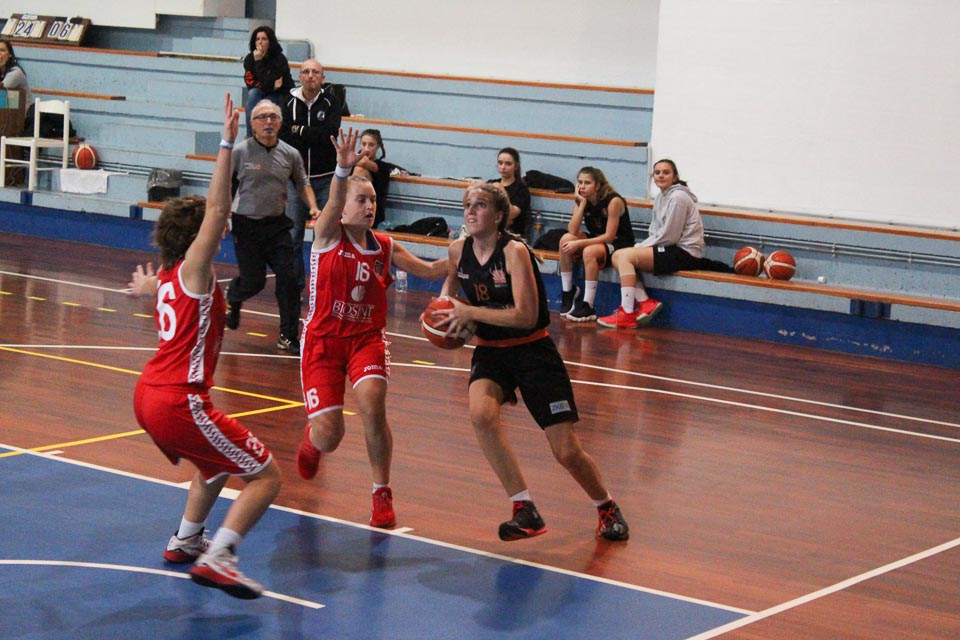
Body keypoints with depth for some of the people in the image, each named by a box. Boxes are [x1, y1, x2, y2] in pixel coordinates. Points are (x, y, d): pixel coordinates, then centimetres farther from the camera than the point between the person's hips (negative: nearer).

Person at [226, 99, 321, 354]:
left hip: (277, 225, 3)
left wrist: (313, 207, 1)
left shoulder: (291, 154, 2)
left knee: (288, 278, -8)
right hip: (246, 225, -2)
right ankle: (232, 298, 38)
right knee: (254, 281, -1)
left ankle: (288, 337, 3)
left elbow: (302, 184, 17)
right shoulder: (240, 152, -7)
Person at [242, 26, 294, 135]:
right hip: (263, 94, 3)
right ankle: (250, 136, -32)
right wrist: (272, 86, -20)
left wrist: (259, 61, -30)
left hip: (282, 96, -3)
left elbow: (266, 83, -28)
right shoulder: (249, 59, -7)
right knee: (253, 93, -30)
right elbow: (249, 82, -10)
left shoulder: (280, 59, -20)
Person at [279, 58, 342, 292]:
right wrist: (314, 136, -13)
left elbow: (331, 133, -15)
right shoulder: (290, 103, 3)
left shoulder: (331, 102, -1)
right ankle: (295, 286, 12)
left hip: (325, 178, -2)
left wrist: (300, 131, -10)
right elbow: (283, 136, -5)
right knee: (293, 236, 3)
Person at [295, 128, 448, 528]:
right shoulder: (328, 235, -7)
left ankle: (382, 495, -7)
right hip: (323, 341, -2)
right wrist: (343, 169, -49)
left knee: (372, 404, -25)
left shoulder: (385, 248, 4)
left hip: (367, 338, 2)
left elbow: (429, 270, 5)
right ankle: (312, 438, 35)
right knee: (328, 438, -8)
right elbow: (333, 204, -28)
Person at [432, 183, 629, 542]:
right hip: (490, 351, 4)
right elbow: (450, 281, 24)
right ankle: (525, 512, -18)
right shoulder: (459, 250, -2)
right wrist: (445, 308, 3)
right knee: (481, 414, -29)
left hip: (533, 351, -4)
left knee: (567, 451, -5)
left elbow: (525, 316, -26)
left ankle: (607, 508, 27)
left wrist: (470, 313, -24)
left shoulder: (514, 251, -19)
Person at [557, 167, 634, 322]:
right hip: (596, 241, 7)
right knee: (566, 239, -20)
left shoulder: (613, 201, -20)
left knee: (589, 251, -36)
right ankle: (567, 294, -12)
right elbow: (572, 231, -14)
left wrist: (579, 244, -27)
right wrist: (582, 204, -20)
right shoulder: (582, 201, -2)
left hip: (619, 244, -7)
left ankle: (588, 307, -30)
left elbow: (609, 236, -23)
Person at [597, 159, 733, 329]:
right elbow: (656, 233, 16)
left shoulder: (677, 197, -13)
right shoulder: (660, 197, 14)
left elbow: (668, 237, -17)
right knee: (617, 256, 1)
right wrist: (640, 247, -2)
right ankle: (645, 303, -7)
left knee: (626, 256, -20)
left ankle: (627, 315, -21)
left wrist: (640, 248, -10)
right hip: (670, 250, 10)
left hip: (684, 252, -10)